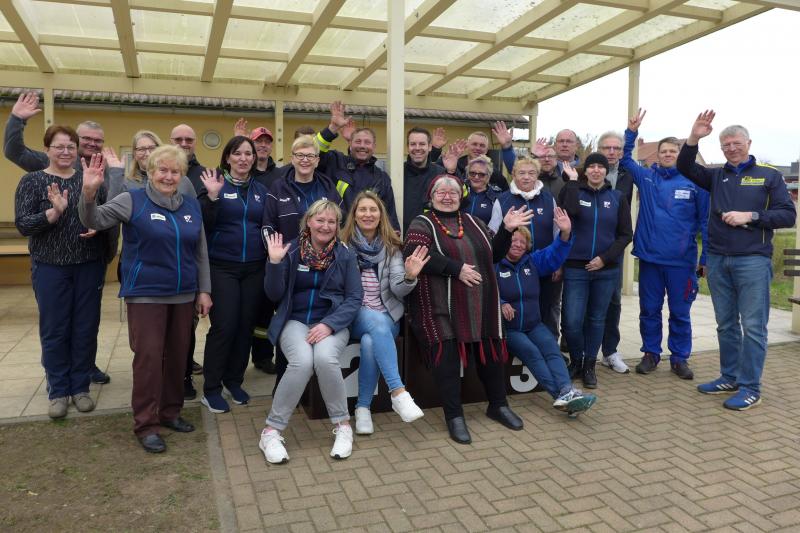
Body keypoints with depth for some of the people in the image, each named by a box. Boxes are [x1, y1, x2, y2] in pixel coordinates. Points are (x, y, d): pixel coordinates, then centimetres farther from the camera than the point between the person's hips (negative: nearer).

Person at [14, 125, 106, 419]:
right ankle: (58, 391, 20)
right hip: (50, 268, -2)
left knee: (86, 328, 8)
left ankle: (80, 387, 22)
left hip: (89, 266, 2)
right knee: (54, 330, 6)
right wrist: (54, 212, -23)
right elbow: (22, 224, -8)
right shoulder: (32, 181, 0)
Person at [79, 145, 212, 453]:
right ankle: (146, 425, 7)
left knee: (177, 355, 11)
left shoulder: (192, 205, 8)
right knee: (148, 357, -5)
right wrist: (89, 192, -30)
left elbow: (201, 251, 11)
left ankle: (170, 412, 27)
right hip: (146, 295, -4)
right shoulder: (133, 201, -3)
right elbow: (94, 220, -10)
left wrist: (204, 290, 8)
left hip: (183, 295, 4)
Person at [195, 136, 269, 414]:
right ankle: (211, 388, 7)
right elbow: (204, 225, -10)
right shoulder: (215, 184, -1)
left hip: (254, 268, 4)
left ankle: (234, 380, 24)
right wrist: (212, 196, -22)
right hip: (222, 267, -4)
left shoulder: (261, 190, 11)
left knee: (246, 325, 7)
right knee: (224, 326, -7)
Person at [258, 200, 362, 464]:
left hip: (333, 323, 0)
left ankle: (342, 425, -11)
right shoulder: (291, 250, 2)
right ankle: (271, 431, -13)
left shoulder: (345, 254, 3)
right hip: (295, 321, 0)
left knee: (325, 358, -32)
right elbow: (274, 295, 2)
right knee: (302, 361, -30)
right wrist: (275, 263, -14)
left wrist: (329, 324, -16)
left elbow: (355, 298, -2)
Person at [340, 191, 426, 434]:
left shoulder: (391, 247, 7)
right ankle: (398, 392, -36)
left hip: (386, 317, 1)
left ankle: (363, 408, -17)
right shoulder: (343, 245, 3)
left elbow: (398, 290, -3)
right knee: (377, 323, -34)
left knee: (370, 342, -31)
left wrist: (409, 277, -25)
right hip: (353, 316, -1)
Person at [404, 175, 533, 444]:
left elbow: (493, 254, 18)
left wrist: (506, 230, 2)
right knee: (447, 358, -9)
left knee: (490, 352, 10)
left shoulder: (472, 222, 17)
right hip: (441, 308, -5)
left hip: (479, 306, 5)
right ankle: (454, 416, 5)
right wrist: (456, 268, -21)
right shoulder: (422, 224, 1)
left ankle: (498, 405, 29)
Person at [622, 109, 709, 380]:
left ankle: (680, 358, 22)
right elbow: (624, 159, 10)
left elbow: (705, 221, -1)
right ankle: (651, 354, 25)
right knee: (649, 310, 11)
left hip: (682, 261, -2)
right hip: (649, 257, 2)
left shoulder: (694, 182, -2)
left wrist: (706, 257, -4)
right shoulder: (646, 177, 5)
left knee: (680, 313, 8)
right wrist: (631, 131, -2)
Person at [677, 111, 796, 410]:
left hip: (753, 260, -4)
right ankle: (729, 378, 21)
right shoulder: (716, 176, 13)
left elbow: (788, 215, -1)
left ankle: (750, 388, 3)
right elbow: (684, 167, 4)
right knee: (726, 324, 11)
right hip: (718, 261, 4)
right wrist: (694, 138, -10)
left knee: (753, 326, -4)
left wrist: (750, 216, -14)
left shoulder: (769, 175, 3)